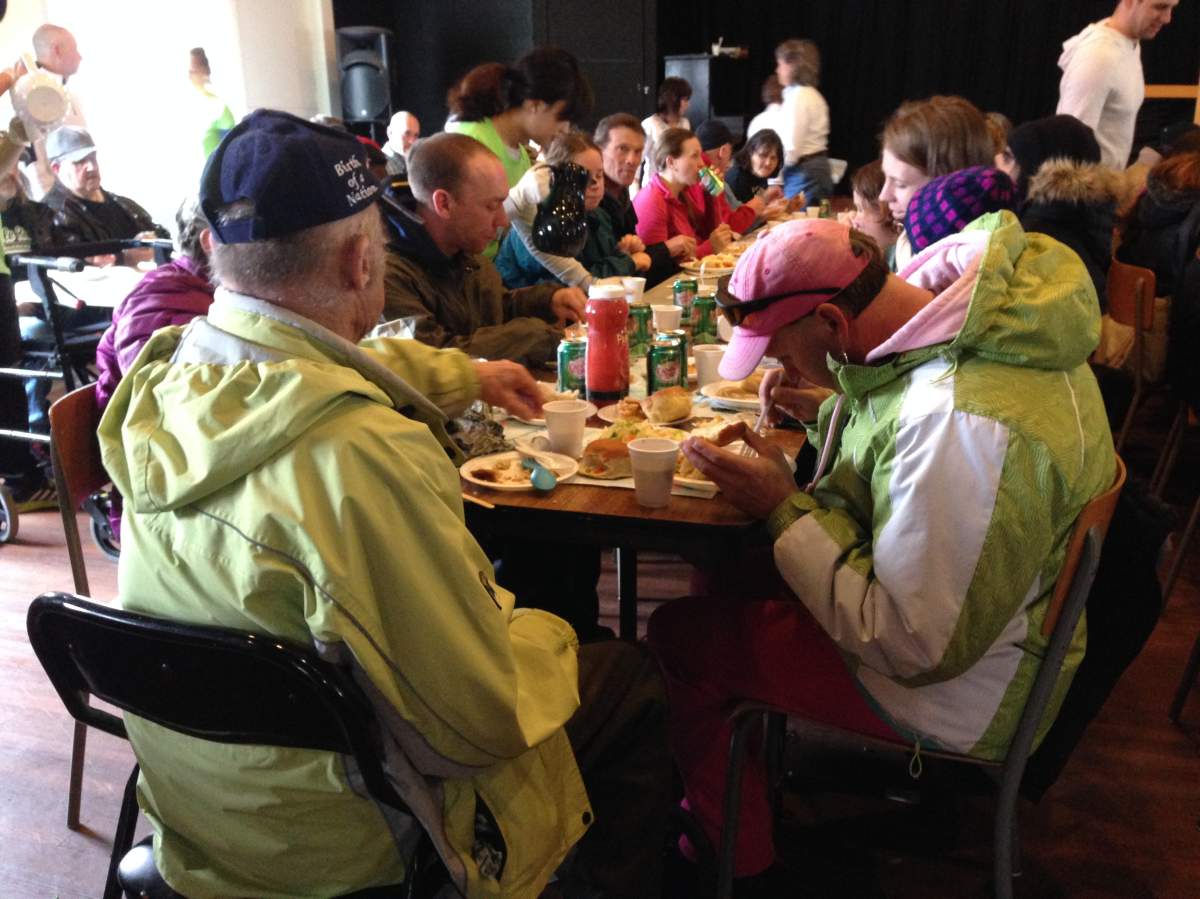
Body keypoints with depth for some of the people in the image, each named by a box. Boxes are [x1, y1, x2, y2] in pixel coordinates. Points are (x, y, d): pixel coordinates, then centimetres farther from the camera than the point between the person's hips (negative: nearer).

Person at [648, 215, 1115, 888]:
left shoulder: (967, 425, -38)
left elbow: (916, 648, -30)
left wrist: (784, 508, -25)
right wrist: (829, 410, -6)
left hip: (959, 689, -9)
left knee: (683, 632, -3)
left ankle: (735, 857, 24)